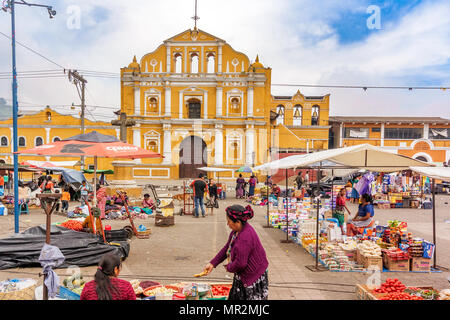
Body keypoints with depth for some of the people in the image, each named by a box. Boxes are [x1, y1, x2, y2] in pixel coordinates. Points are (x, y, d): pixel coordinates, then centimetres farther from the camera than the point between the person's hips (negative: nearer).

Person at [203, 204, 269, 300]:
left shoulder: (245, 238, -33)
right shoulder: (237, 230, -1)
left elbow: (240, 263, -29)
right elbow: (227, 248, 9)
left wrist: (228, 267, -8)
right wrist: (212, 263, 6)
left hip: (254, 277, -9)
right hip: (243, 275, 10)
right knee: (236, 297, 20)